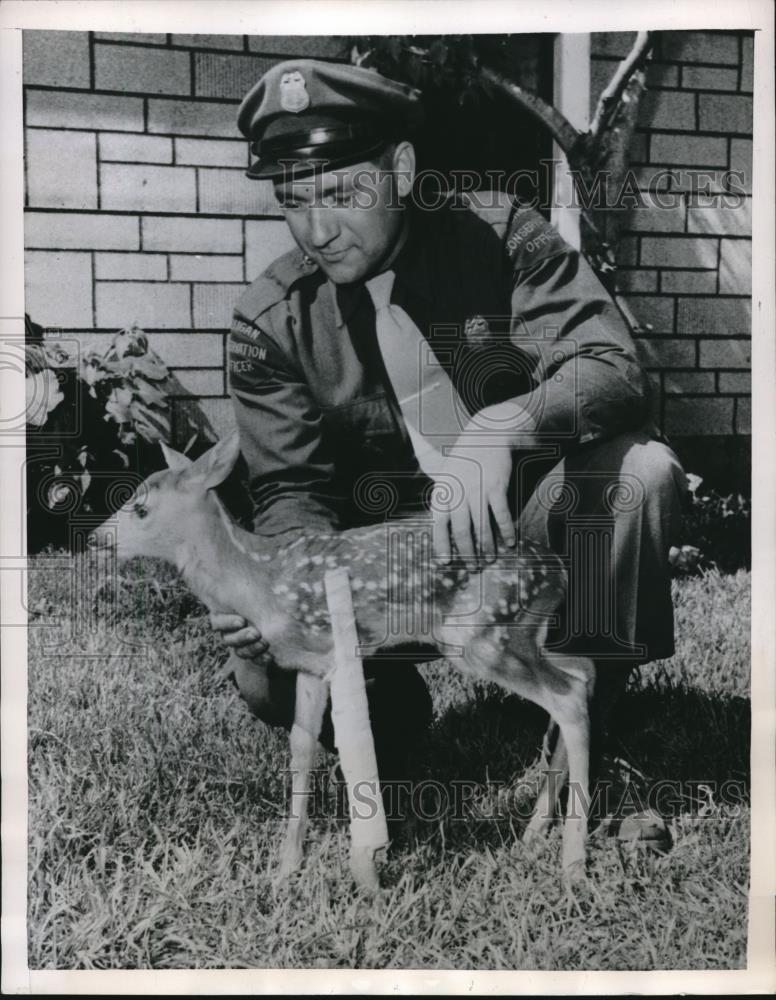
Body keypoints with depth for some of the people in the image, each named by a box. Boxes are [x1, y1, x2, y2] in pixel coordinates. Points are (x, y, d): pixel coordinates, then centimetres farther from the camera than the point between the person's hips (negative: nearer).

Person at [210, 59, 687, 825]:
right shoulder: (271, 320, -7)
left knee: (642, 468, -30)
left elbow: (610, 367, -21)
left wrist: (498, 429, -42)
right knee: (274, 678, -26)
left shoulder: (497, 235, -10)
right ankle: (388, 707, 10)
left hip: (527, 523, 0)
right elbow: (291, 489, -7)